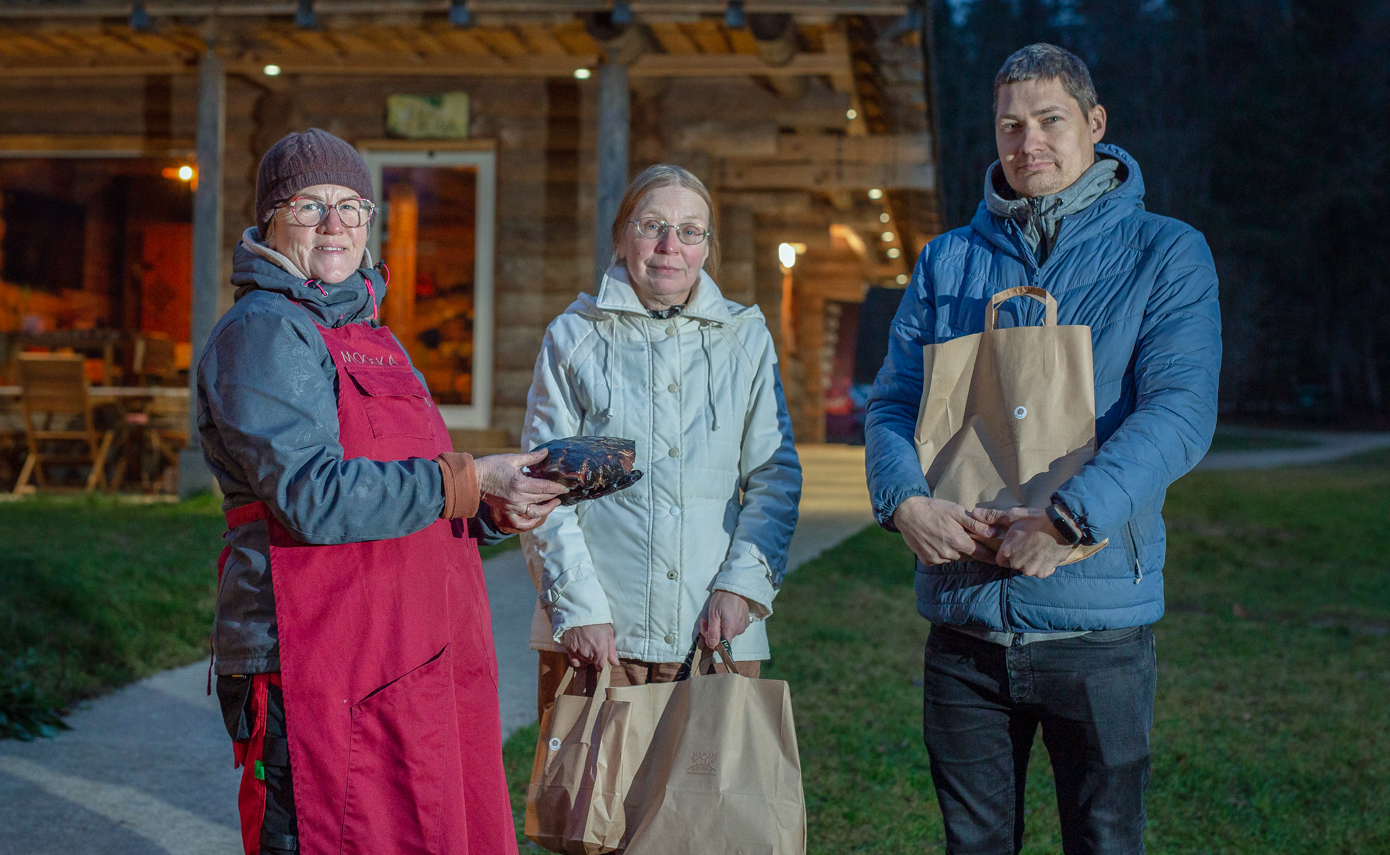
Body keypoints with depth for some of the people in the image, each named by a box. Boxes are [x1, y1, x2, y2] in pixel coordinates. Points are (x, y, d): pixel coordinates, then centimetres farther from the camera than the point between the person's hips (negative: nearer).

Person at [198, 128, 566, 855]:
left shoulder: (370, 337, 21)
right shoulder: (262, 333, -8)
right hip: (318, 664, -9)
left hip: (413, 662, 9)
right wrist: (467, 481, -17)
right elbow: (313, 498, -20)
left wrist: (494, 512, 6)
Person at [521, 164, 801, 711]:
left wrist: (741, 585, -6)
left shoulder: (746, 339, 11)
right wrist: (578, 607, -8)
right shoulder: (573, 338, 6)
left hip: (717, 629, 1)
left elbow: (775, 477, 8)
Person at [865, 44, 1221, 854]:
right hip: (962, 616, 3)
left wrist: (1070, 521, -24)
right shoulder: (947, 261, 11)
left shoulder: (1166, 254, 0)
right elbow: (894, 401, 6)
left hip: (1098, 620, -3)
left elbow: (1180, 410, -12)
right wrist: (907, 499, -16)